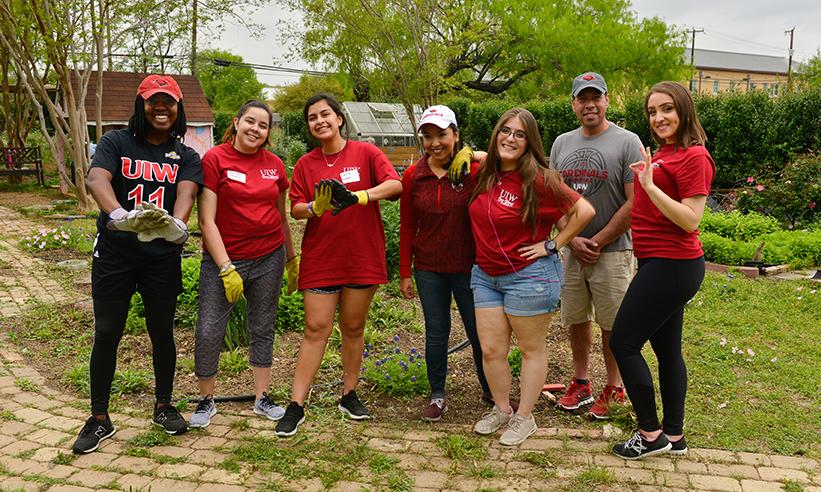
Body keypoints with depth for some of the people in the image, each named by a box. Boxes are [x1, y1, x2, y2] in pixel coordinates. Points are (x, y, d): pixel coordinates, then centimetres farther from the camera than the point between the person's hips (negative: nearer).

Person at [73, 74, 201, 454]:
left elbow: (186, 194, -13)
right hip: (114, 254, -1)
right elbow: (96, 180, -17)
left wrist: (177, 224, -37)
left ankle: (163, 407, 30)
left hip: (163, 256, 1)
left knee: (162, 333, 11)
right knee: (106, 334, 3)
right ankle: (99, 419, 19)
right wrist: (120, 216, -39)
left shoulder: (185, 157, 6)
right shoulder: (117, 142, 2)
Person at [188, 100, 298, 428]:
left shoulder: (273, 164, 5)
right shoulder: (214, 159, -7)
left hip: (268, 259, 4)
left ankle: (262, 398, 26)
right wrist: (226, 269, -15)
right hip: (223, 260, -3)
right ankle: (206, 401, 19)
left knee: (263, 329, 12)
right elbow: (207, 221, -10)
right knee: (208, 331, -2)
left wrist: (292, 258, 19)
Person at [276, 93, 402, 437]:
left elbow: (395, 184, -16)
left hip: (362, 256, -1)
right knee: (316, 328, -1)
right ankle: (296, 405, 4)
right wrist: (315, 207, -21)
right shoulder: (305, 164, 7)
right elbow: (295, 209, 2)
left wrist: (357, 196, -31)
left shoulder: (365, 153, 0)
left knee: (353, 328, 9)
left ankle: (349, 395, 25)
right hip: (320, 258, 1)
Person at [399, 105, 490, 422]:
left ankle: (490, 391, 30)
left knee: (479, 331, 9)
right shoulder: (412, 176, 0)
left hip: (468, 267, -2)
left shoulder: (475, 170, -8)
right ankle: (437, 396, 26)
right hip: (429, 269, 2)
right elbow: (407, 227, 4)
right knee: (436, 333, 11)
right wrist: (404, 272, 5)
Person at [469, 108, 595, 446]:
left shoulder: (539, 180, -15)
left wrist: (552, 245, -12)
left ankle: (524, 417, 22)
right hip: (485, 275, 6)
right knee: (490, 350, 9)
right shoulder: (485, 174, 2)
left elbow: (585, 211, -13)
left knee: (531, 349, 9)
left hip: (528, 275, -6)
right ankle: (501, 409, 29)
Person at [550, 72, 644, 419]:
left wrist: (597, 242, -11)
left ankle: (614, 389, 20)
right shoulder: (562, 143, 10)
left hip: (612, 251, -4)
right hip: (571, 250, 4)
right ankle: (580, 382, 28)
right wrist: (572, 239, -4)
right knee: (576, 319, 12)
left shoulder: (627, 142, -5)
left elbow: (634, 203, -11)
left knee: (612, 325, 4)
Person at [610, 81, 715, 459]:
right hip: (661, 264, 9)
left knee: (623, 343, -4)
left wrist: (648, 184, -24)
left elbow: (690, 219, -20)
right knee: (667, 350, 15)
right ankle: (674, 436, 28)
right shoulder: (661, 154, 13)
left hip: (671, 267, -9)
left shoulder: (694, 156, -13)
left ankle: (651, 434, 10)